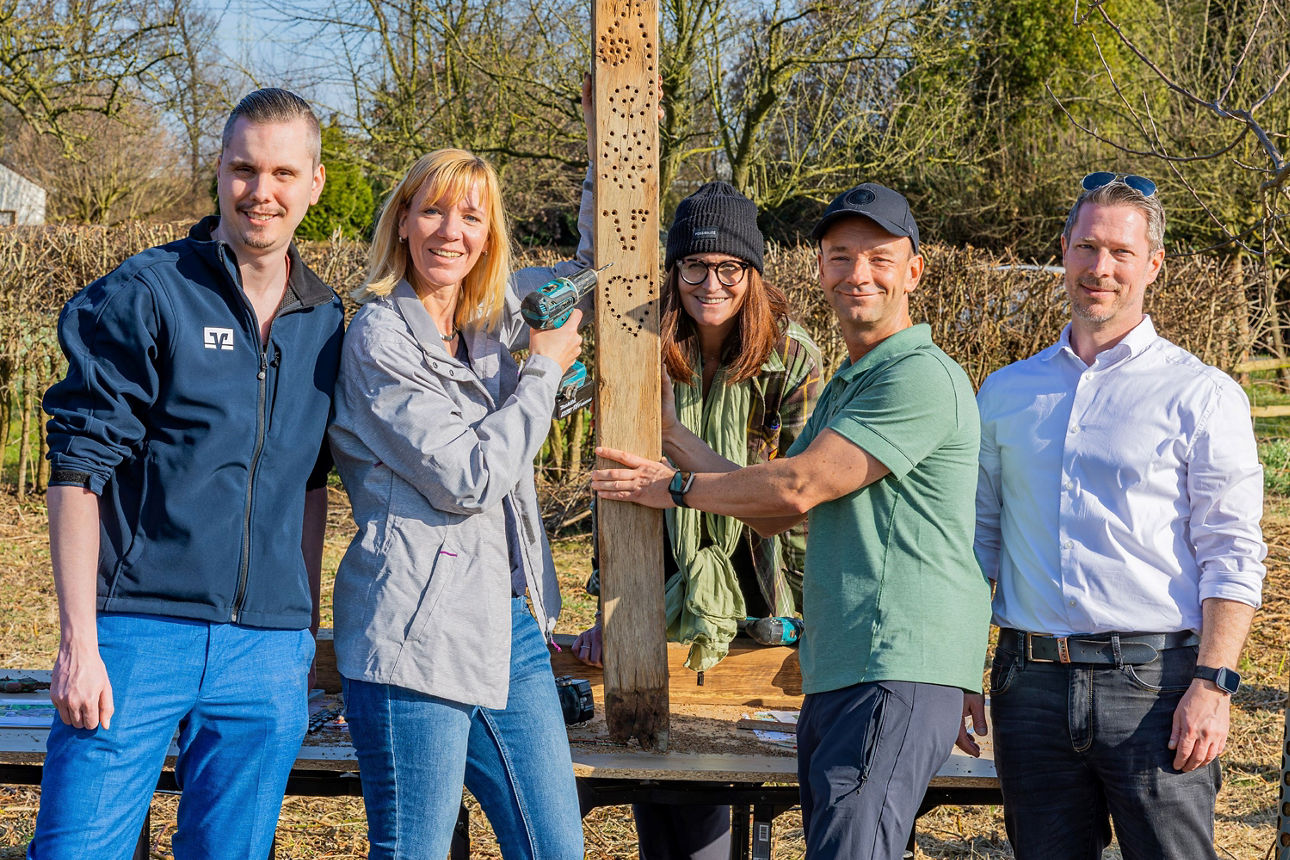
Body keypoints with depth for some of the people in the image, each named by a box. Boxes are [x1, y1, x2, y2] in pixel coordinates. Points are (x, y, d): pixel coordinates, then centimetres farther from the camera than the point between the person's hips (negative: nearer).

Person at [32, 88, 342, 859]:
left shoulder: (325, 321, 11)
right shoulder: (144, 296, -3)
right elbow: (77, 470, -6)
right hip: (138, 635, -4)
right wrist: (78, 640, -12)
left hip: (268, 652, 4)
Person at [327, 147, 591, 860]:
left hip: (507, 626, 8)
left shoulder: (491, 315, 13)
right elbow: (468, 480, -16)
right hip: (417, 635, -8)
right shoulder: (380, 338, -9)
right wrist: (544, 369, -6)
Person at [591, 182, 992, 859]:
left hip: (899, 669, -10)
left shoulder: (922, 376, -9)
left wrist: (677, 488, 0)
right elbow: (775, 516, 20)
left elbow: (798, 486, -13)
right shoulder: (842, 388, 24)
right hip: (834, 674, 10)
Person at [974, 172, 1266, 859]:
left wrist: (1212, 685, -14)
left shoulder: (1203, 396, 1)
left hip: (1154, 680, -3)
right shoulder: (1005, 393, 14)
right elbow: (979, 538, 17)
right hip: (1031, 685, 4)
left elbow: (1230, 556, -4)